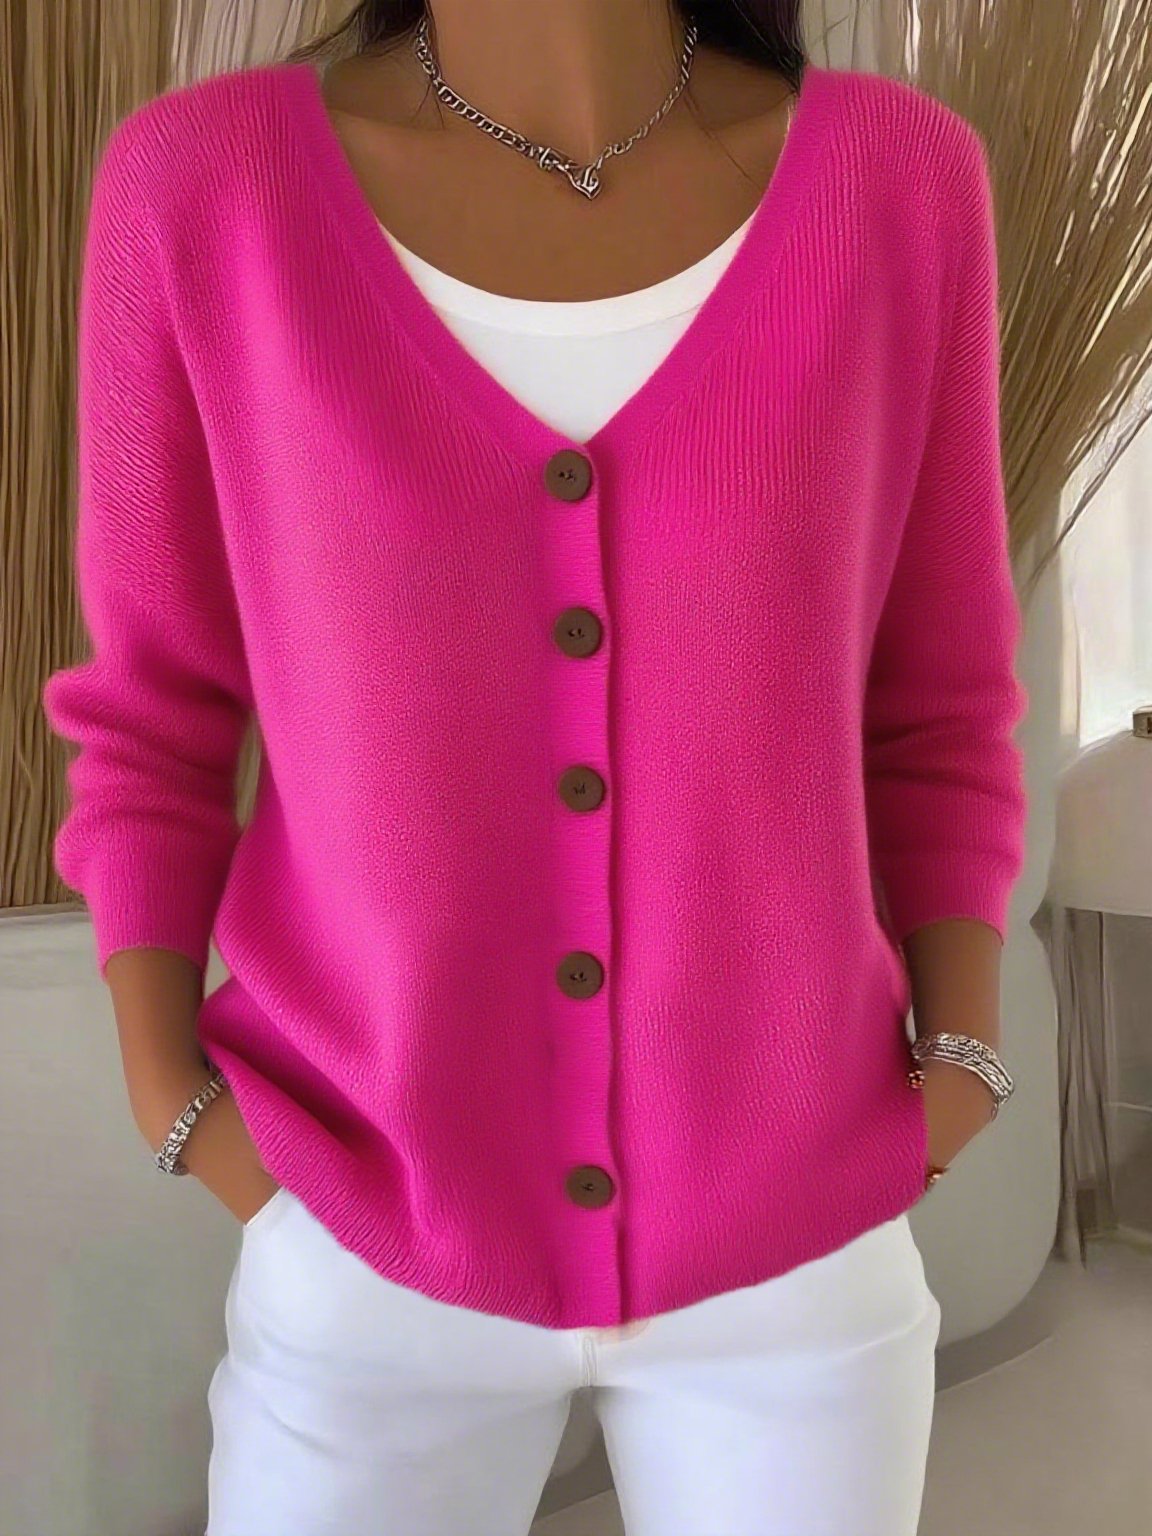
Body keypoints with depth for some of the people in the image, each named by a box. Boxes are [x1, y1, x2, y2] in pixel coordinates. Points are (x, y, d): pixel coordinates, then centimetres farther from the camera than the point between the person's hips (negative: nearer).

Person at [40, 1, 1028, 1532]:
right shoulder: (202, 187, -9)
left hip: (798, 1235, 2)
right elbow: (154, 726, 0)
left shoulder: (897, 182, -6)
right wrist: (172, 1106, -8)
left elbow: (933, 714, 2)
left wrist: (957, 1081, -5)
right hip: (378, 1243, 0)